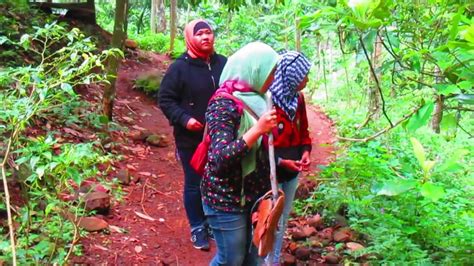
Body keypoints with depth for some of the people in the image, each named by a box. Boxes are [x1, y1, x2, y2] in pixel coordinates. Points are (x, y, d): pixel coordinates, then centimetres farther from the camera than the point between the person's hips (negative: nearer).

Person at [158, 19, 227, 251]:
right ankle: (197, 228, 24)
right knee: (194, 184, 7)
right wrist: (184, 119, -19)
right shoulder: (179, 67, -10)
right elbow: (165, 99, -7)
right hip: (191, 139, -3)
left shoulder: (224, 63, 1)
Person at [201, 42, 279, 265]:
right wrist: (258, 129, -32)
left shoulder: (254, 99, 6)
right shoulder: (223, 104, -19)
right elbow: (221, 158, -30)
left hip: (253, 194, 8)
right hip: (226, 198, -8)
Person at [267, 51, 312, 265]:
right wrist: (279, 161, -22)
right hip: (271, 173, -8)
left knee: (283, 219, 19)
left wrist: (306, 150, -4)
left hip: (292, 172, 8)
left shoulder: (298, 98, 3)